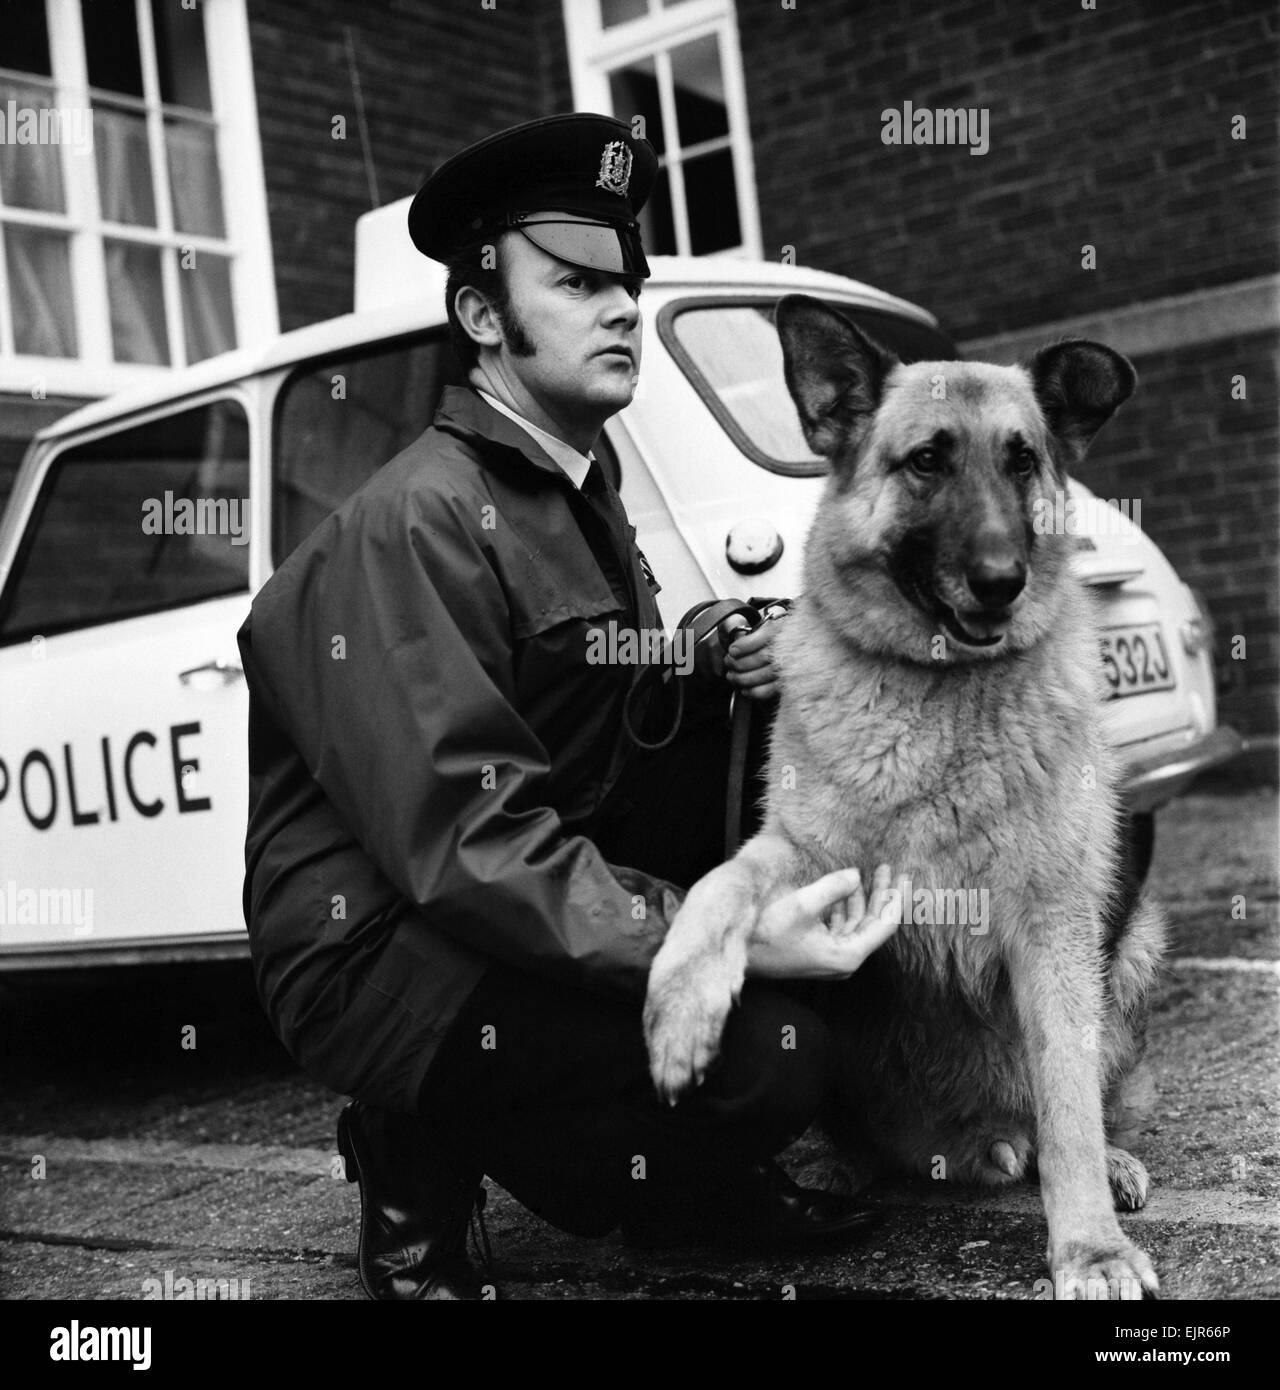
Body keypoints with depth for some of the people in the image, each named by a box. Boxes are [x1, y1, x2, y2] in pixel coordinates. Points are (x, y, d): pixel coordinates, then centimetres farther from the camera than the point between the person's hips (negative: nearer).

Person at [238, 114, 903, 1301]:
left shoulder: (576, 492, 11)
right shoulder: (417, 524, -20)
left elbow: (606, 722, 19)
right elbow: (468, 845, -27)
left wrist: (716, 671, -3)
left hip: (538, 887, 10)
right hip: (378, 950, -10)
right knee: (767, 1052, -26)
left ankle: (715, 1172, 9)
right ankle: (422, 1160, -2)